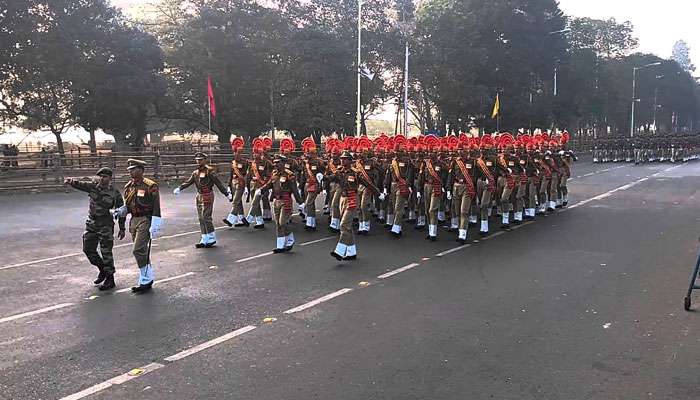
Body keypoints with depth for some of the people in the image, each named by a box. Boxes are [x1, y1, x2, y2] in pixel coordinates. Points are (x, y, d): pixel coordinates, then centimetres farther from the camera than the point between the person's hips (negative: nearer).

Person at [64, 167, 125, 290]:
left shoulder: (115, 193, -6)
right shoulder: (93, 186, 5)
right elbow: (80, 185, -6)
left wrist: (122, 228, 0)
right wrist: (71, 182, -30)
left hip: (105, 225, -5)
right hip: (91, 223, 5)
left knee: (106, 251, -6)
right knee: (88, 249, 12)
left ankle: (110, 279, 2)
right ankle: (102, 269, 32)